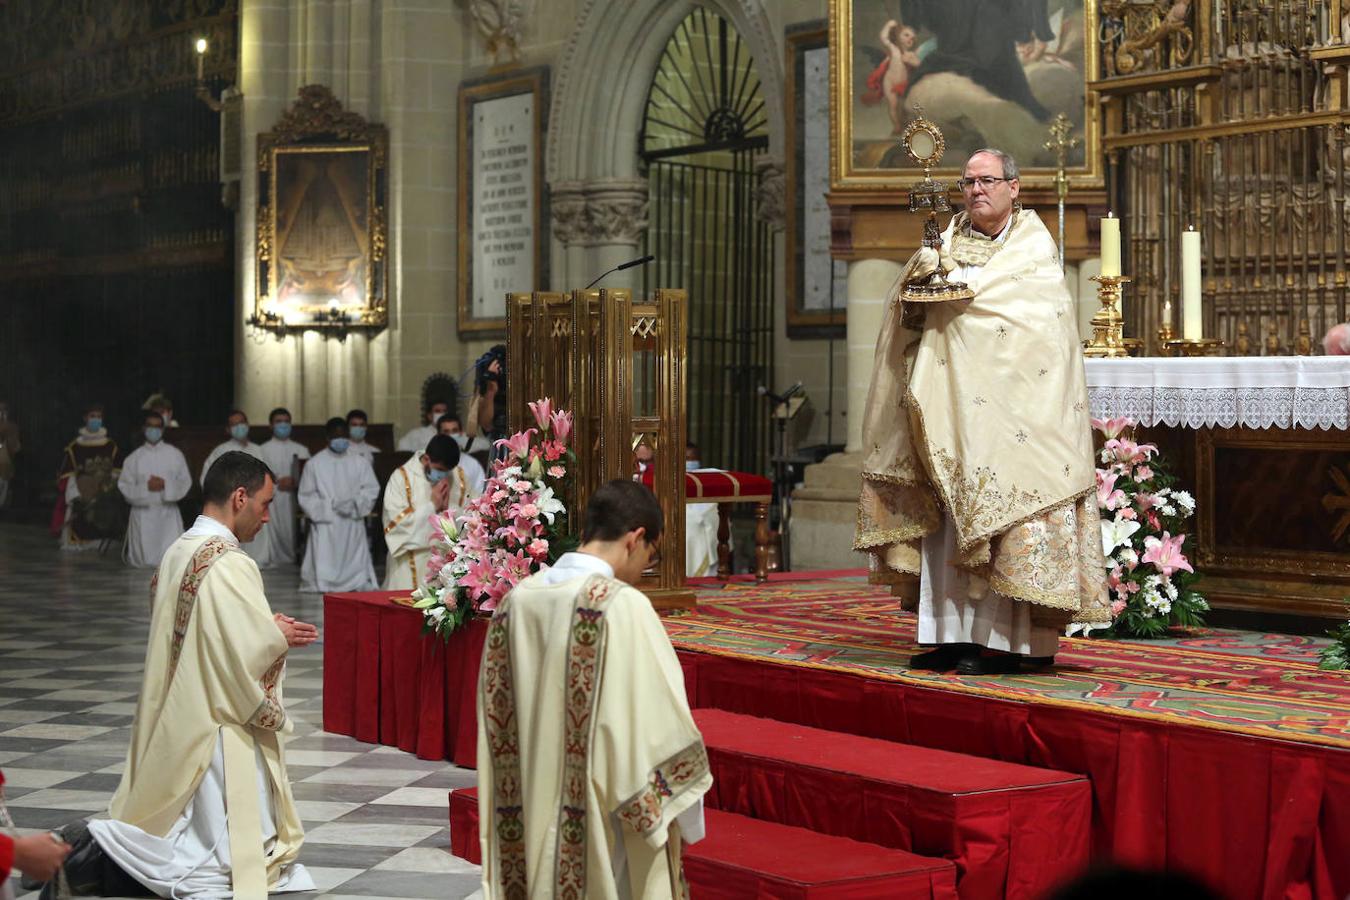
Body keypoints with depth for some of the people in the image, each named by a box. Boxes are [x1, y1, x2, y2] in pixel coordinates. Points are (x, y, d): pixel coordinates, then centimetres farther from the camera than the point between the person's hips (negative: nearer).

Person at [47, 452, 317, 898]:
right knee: (237, 857, -3)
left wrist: (266, 628, 11)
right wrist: (279, 637, -3)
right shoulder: (231, 565, -19)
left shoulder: (177, 554, 9)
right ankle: (97, 857, -12)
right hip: (217, 730, -9)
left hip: (172, 733, 9)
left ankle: (93, 846, -2)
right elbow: (247, 656, -22)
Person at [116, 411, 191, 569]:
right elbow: (124, 486, -1)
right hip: (143, 510, 0)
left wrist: (165, 485, -14)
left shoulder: (175, 454, 4)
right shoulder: (134, 457, 4)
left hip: (168, 510, 0)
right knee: (145, 562, -1)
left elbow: (185, 483, 1)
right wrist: (145, 487, -15)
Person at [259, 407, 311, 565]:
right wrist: (277, 482, -12)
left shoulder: (301, 450, 16)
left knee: (294, 537, -5)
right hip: (272, 503, -2)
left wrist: (295, 482, -10)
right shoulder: (263, 450, 9)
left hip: (295, 501, 2)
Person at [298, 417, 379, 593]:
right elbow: (306, 496, 2)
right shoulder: (314, 464, 3)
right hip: (326, 523, -1)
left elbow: (371, 489, 3)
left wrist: (354, 503, -13)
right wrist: (330, 507, -10)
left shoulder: (359, 462, 6)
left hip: (353, 523, 1)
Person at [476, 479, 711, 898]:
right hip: (607, 836, -6)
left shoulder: (516, 602, 3)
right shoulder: (623, 606, -16)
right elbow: (660, 726, -15)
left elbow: (496, 721, 10)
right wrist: (689, 817, -2)